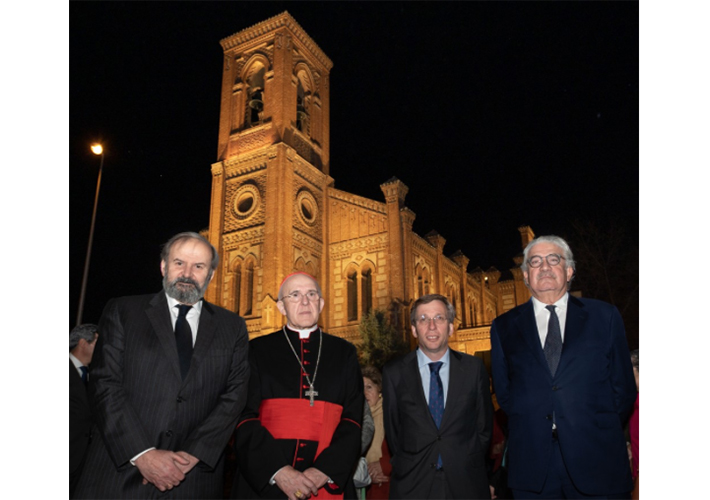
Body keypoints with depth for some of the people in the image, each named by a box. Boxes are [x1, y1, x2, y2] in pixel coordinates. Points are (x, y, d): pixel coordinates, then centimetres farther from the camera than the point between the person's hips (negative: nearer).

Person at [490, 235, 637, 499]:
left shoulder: (605, 316, 5)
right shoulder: (504, 327, 7)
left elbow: (624, 387, 6)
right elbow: (503, 392, 9)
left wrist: (603, 432, 4)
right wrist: (530, 430, 2)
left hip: (597, 460, 0)